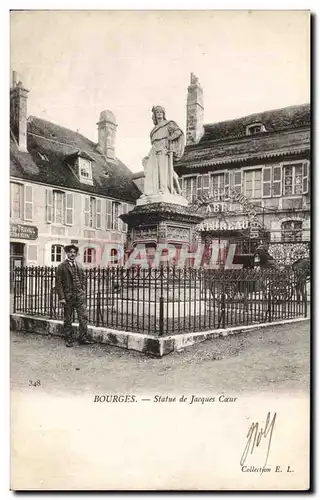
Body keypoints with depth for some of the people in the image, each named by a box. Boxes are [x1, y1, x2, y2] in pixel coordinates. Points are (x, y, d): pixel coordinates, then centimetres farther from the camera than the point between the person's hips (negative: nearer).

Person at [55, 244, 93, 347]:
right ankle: (69, 339, 17)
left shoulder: (80, 267, 12)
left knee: (83, 316, -1)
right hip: (68, 296, -4)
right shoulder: (61, 267, -3)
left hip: (79, 296, 4)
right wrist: (61, 297, -12)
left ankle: (83, 337, 8)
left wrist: (83, 292, 6)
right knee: (68, 319, 5)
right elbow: (58, 283, -6)